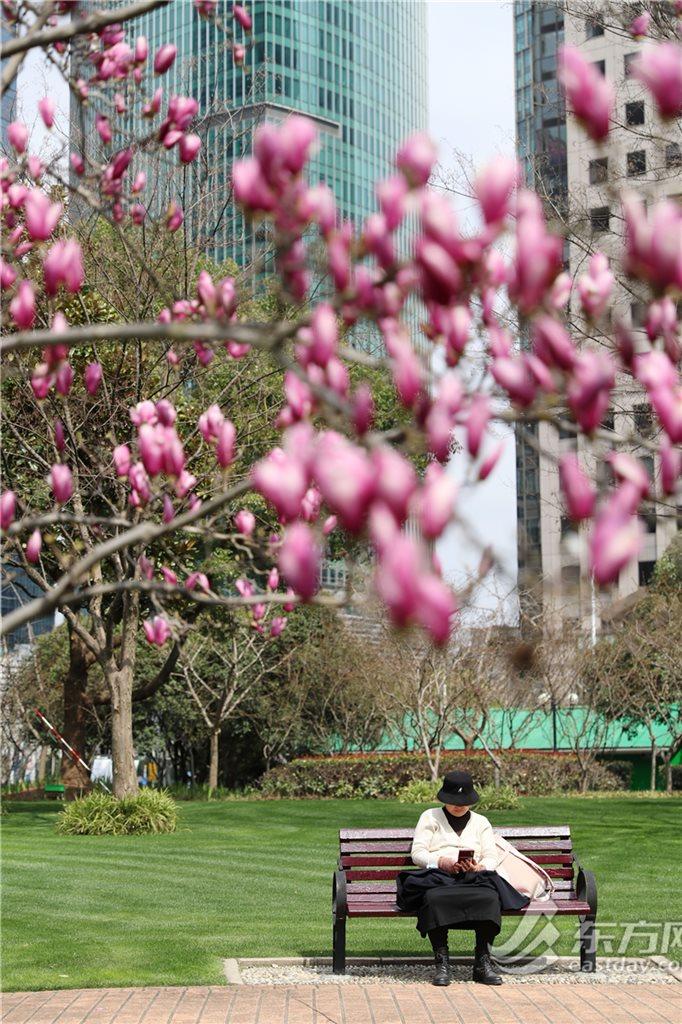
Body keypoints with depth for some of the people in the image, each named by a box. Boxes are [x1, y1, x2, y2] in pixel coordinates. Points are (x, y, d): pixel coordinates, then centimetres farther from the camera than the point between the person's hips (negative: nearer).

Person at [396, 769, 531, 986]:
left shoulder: (481, 822, 26)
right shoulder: (430, 817, 20)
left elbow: (491, 858, 13)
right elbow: (417, 852, 7)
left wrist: (479, 867, -12)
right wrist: (440, 861, -14)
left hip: (473, 877, 2)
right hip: (437, 876, -1)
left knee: (489, 898, -35)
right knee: (434, 898, -39)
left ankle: (483, 962, -30)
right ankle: (442, 963, -33)